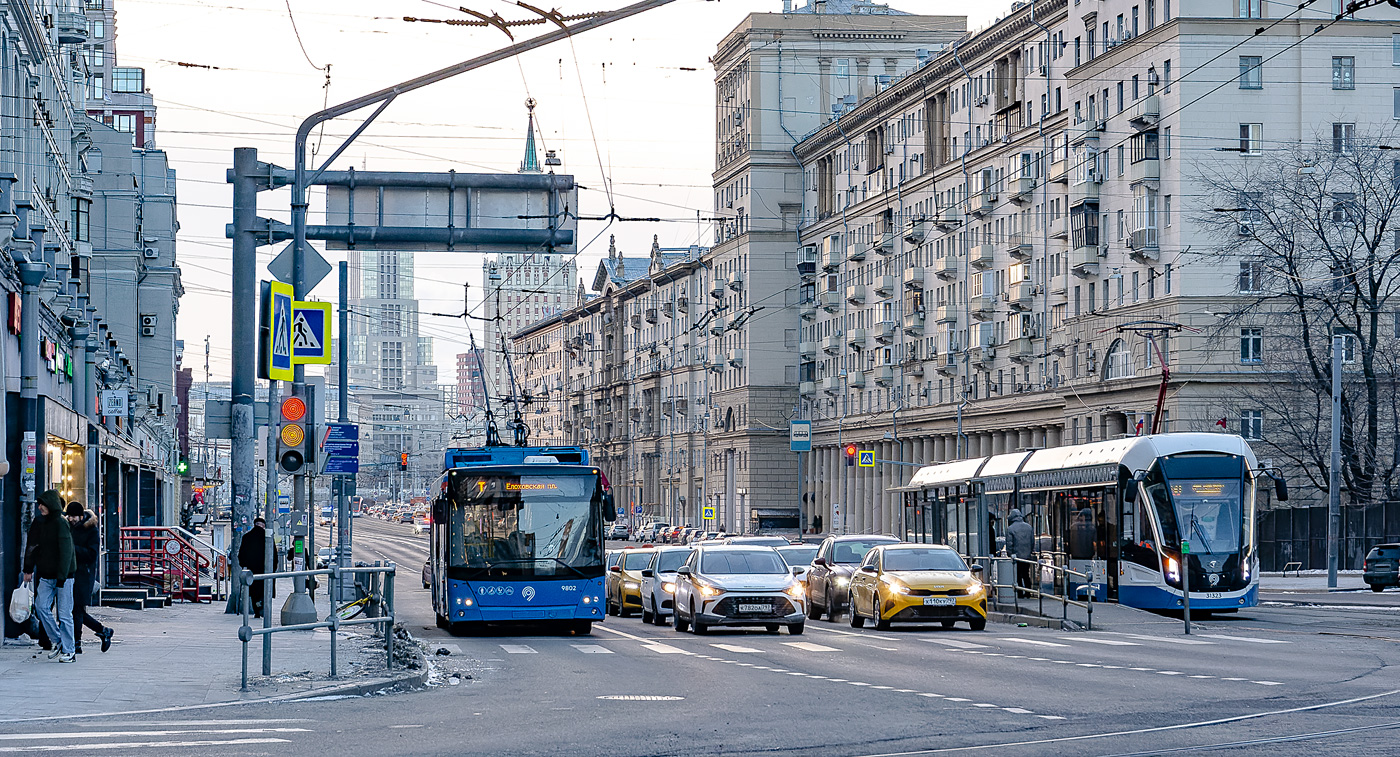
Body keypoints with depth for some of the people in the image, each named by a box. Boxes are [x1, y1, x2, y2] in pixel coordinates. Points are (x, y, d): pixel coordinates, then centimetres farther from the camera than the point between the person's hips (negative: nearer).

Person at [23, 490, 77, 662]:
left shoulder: (61, 524, -13)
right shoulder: (39, 523, 8)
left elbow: (66, 551, -17)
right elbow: (32, 547, 17)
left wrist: (62, 577, -20)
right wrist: (28, 569, 13)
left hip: (63, 576, -6)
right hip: (46, 575, 6)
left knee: (64, 614, -3)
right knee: (41, 607, -5)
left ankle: (69, 651, 6)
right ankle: (58, 642, 10)